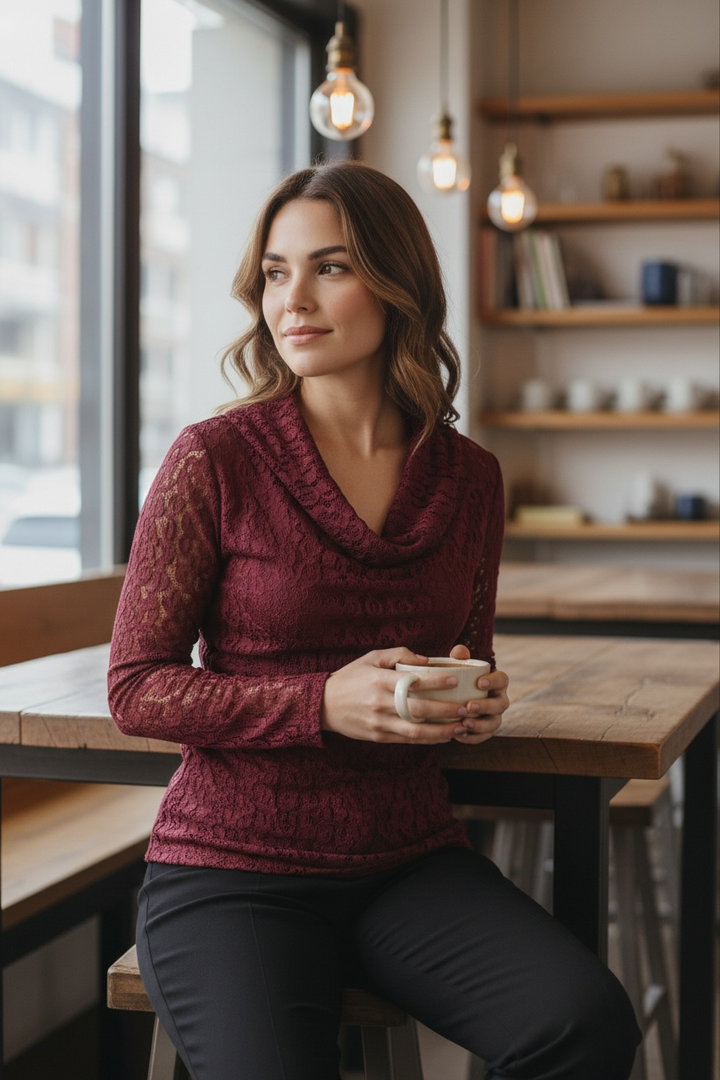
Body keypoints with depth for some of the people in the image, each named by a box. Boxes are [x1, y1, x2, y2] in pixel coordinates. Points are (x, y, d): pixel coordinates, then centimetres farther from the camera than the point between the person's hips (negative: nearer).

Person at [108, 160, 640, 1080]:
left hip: (409, 860, 4)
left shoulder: (468, 477, 6)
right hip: (232, 871, -3)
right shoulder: (213, 462, -6)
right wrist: (326, 703, -18)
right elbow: (136, 690, -5)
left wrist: (475, 702, -4)